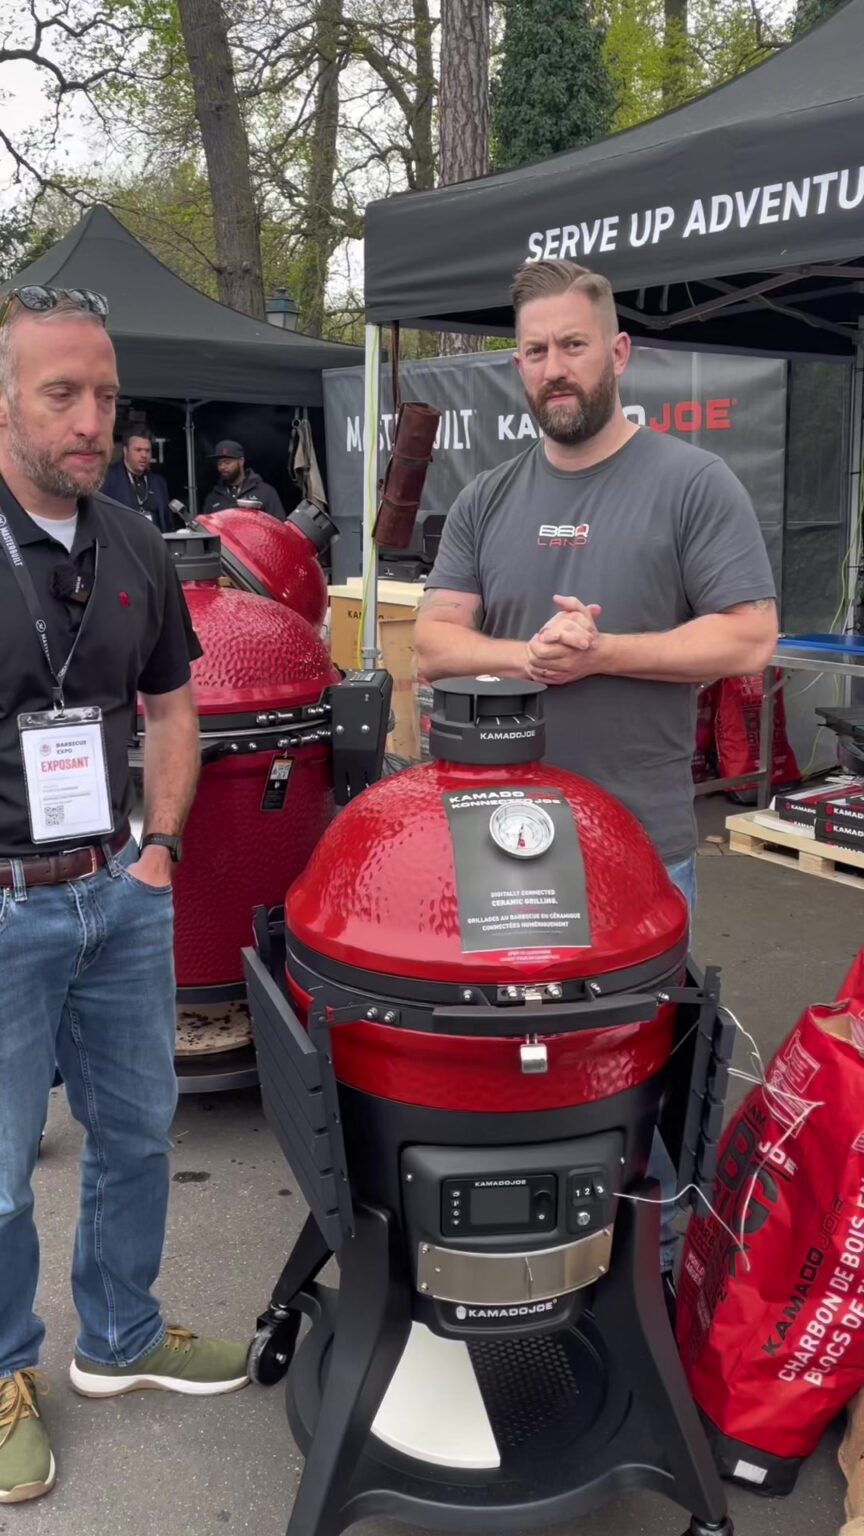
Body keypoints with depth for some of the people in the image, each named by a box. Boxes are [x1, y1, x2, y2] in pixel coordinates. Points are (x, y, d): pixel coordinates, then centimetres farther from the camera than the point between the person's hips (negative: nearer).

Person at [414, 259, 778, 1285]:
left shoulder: (693, 484, -3)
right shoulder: (487, 501, 11)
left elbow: (748, 639, -9)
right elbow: (432, 641, 6)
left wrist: (600, 651, -17)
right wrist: (522, 655, -15)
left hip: (640, 843, -4)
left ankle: (652, 1265, 26)